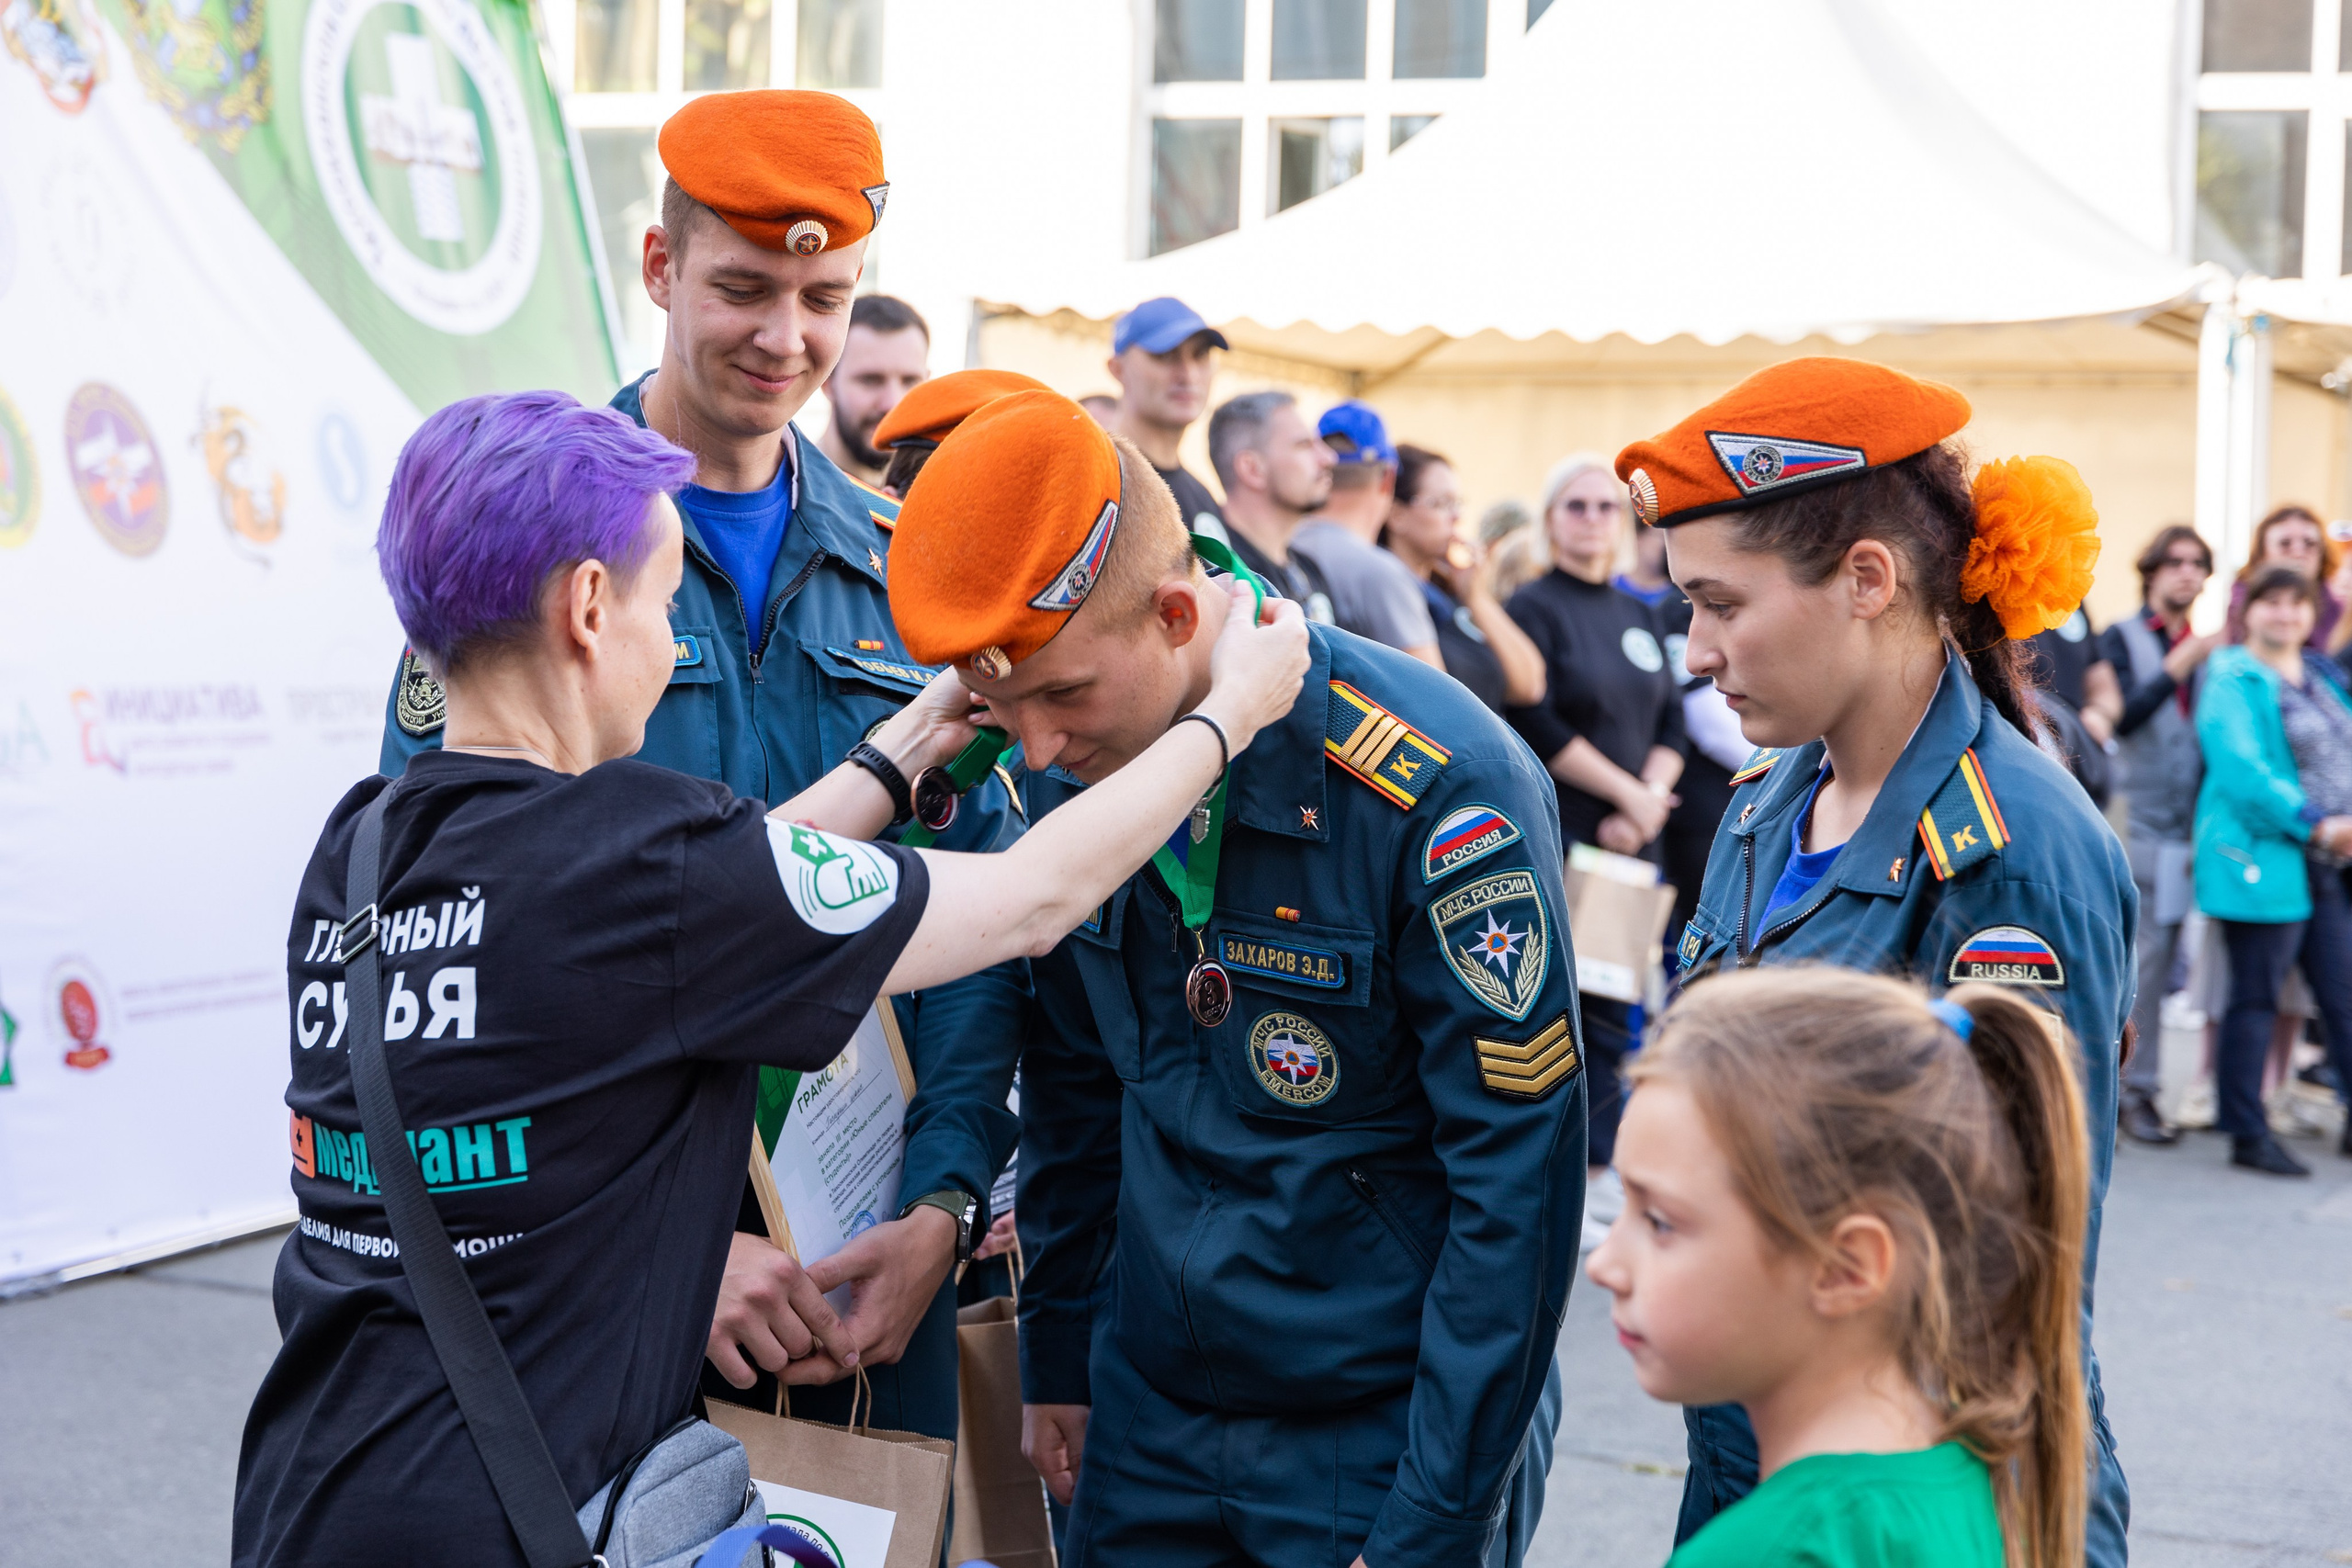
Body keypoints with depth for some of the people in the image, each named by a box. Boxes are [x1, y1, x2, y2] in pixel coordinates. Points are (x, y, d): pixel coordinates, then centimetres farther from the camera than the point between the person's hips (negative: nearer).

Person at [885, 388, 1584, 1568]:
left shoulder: (1439, 790, -21)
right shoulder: (1068, 775, -3)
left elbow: (1518, 1178, -18)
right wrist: (1056, 1358, 14)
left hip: (1391, 1431, -5)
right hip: (1148, 1424, 5)